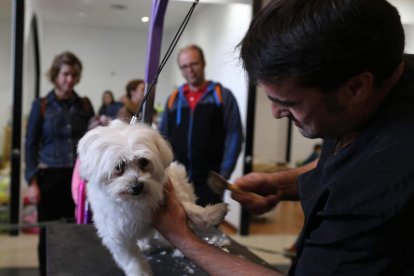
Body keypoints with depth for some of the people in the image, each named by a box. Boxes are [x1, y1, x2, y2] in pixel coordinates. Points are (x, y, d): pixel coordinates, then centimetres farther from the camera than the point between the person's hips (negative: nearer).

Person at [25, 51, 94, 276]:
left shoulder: (85, 105, 5)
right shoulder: (41, 106, -1)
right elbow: (31, 145, 0)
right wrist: (32, 182, -5)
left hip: (80, 176, 2)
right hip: (50, 176, -1)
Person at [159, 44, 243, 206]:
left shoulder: (223, 96, 2)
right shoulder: (173, 99, 12)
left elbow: (234, 136, -3)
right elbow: (163, 137, 14)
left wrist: (224, 173, -10)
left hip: (209, 181, -3)